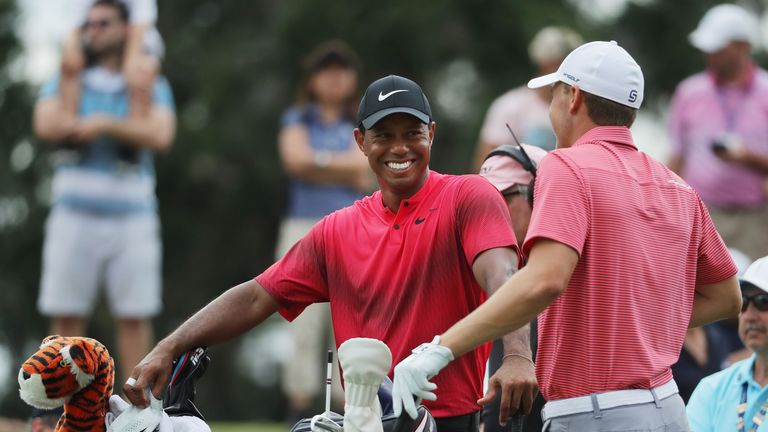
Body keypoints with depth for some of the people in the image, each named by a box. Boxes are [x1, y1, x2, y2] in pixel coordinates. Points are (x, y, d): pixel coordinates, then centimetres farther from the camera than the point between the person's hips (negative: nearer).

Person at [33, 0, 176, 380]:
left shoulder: (152, 87, 8)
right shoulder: (64, 83, 9)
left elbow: (160, 135, -11)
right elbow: (47, 125, -12)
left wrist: (106, 124, -17)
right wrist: (128, 130, -9)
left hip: (132, 219, -1)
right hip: (74, 217, 1)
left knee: (135, 317, -3)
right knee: (66, 316, -2)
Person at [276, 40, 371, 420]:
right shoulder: (297, 120, 11)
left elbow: (364, 169, -4)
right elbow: (296, 160, -7)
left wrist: (318, 161, -3)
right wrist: (345, 167, -4)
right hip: (304, 228, 0)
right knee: (303, 324, -4)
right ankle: (299, 411, -2)